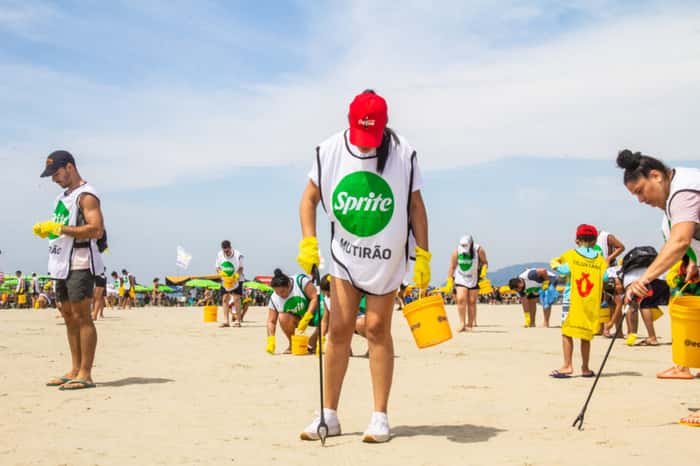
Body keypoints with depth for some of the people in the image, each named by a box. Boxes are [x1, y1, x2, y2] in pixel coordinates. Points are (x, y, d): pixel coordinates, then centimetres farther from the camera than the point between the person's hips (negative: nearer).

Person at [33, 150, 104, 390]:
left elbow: (96, 230, -20)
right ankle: (75, 370, 15)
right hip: (63, 264, 10)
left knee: (81, 316, -9)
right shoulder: (63, 197, 21)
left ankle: (85, 374, -8)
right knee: (69, 317, 10)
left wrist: (58, 228, -20)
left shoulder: (86, 195, -9)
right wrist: (46, 230, 8)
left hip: (80, 264, -10)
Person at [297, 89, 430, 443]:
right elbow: (310, 199, 0)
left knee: (377, 330, 0)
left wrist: (423, 256, -6)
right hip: (344, 255, 2)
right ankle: (329, 416, 8)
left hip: (387, 257, -1)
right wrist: (308, 244, -13)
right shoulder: (330, 151, -9)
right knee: (339, 330, -1)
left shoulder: (403, 154, -12)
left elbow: (416, 206, -4)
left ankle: (380, 417, 9)